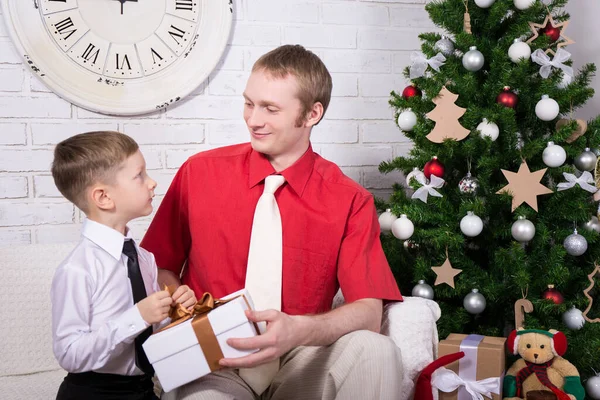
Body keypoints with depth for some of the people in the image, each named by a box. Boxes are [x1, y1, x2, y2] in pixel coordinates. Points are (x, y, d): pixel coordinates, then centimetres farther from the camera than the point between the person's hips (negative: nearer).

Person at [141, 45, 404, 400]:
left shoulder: (351, 202, -4)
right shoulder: (199, 173, -1)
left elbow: (369, 312, -11)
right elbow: (160, 267, 7)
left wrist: (297, 331, -30)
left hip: (301, 359, 2)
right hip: (215, 364, -2)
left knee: (375, 350, -27)